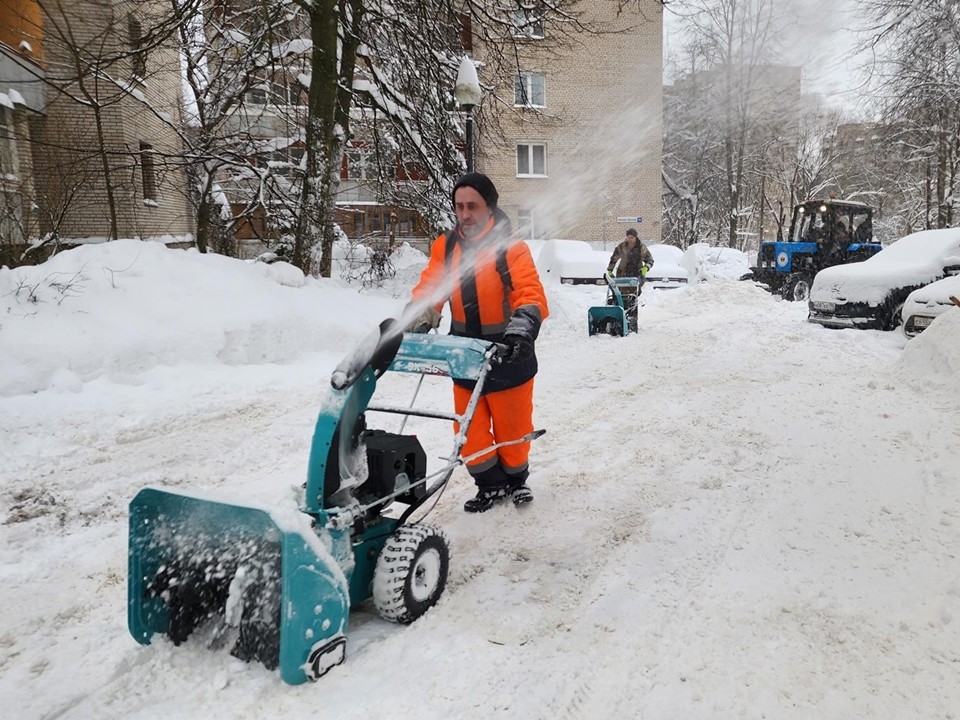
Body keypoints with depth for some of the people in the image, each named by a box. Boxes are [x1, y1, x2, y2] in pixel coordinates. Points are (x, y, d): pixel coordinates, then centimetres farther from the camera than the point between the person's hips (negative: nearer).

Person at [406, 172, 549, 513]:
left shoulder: (511, 248, -12)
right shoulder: (445, 247, 0)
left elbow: (532, 295, -22)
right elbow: (428, 291, -4)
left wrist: (521, 327, -41)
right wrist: (415, 325, -23)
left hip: (507, 357, -3)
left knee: (511, 427, 12)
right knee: (470, 431, 9)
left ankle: (516, 479, 39)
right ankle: (491, 485, 31)